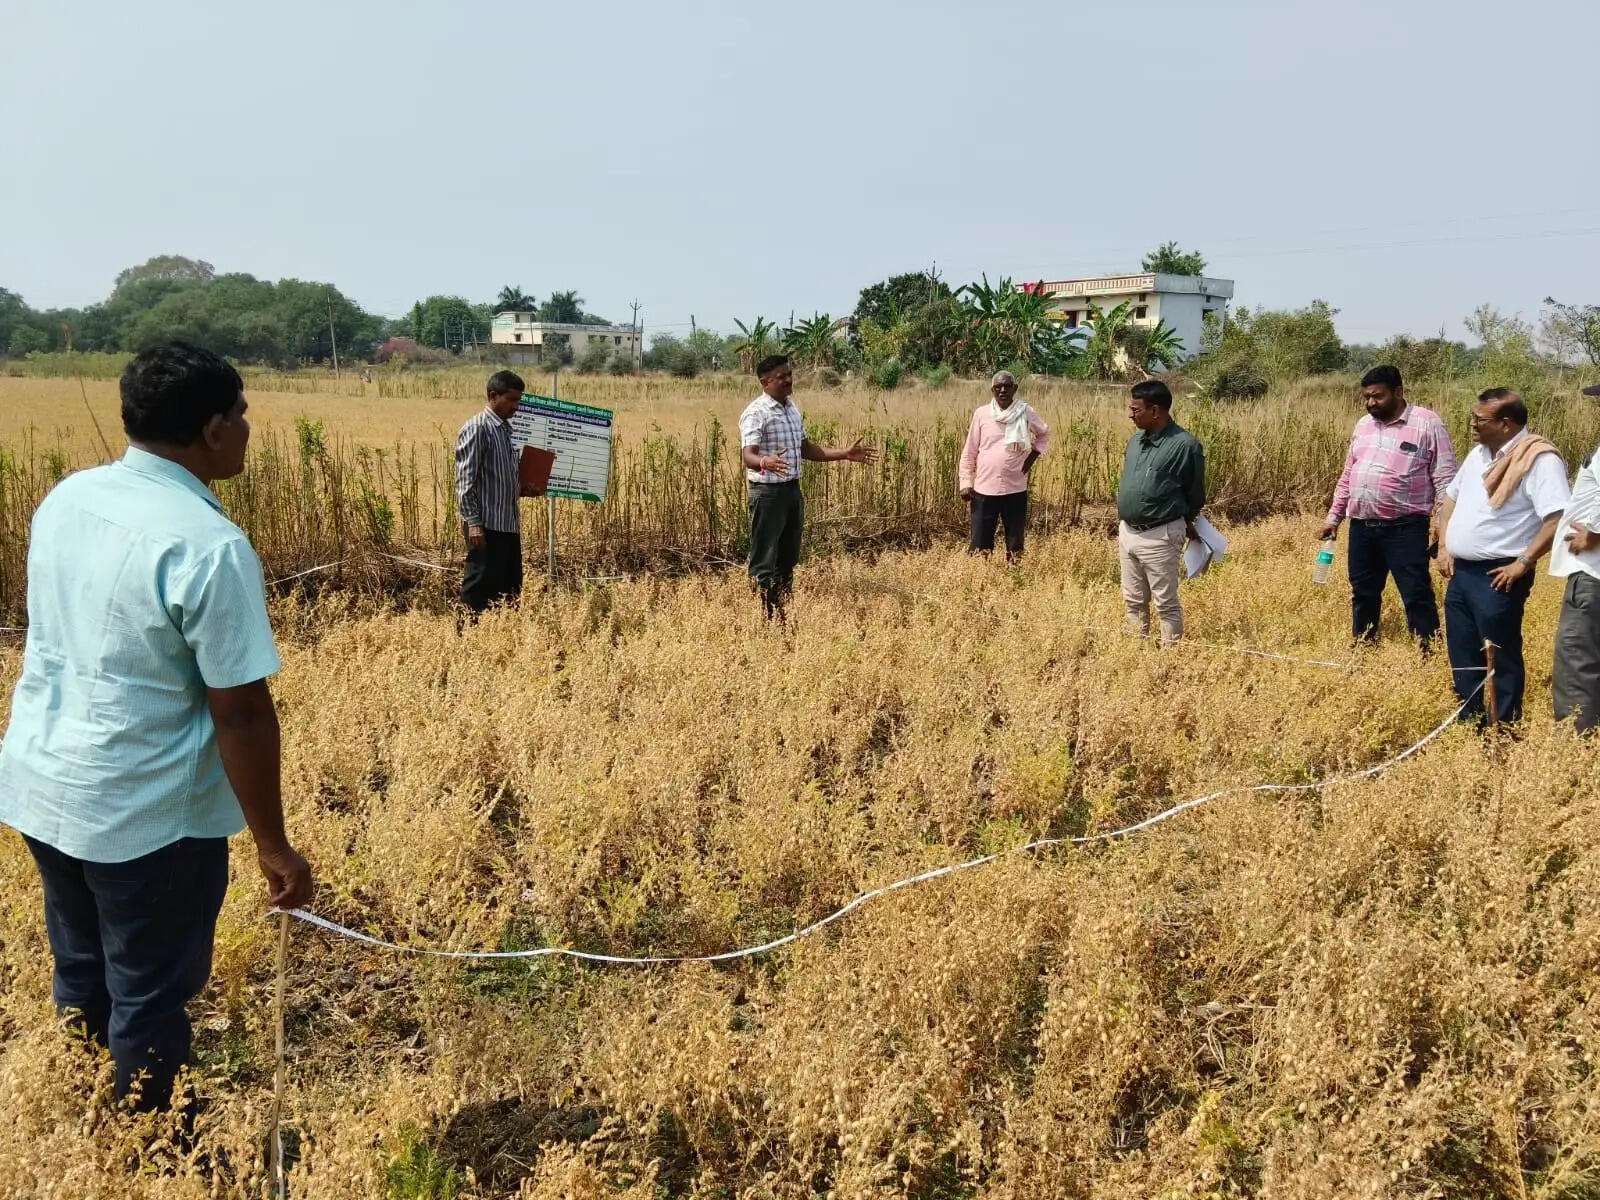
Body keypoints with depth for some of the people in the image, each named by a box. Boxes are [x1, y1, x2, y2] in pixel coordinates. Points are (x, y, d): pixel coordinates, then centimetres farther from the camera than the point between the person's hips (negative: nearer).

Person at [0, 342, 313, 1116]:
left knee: (82, 975, 24)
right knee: (148, 1000, 11)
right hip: (141, 813, -8)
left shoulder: (67, 497, 1)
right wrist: (273, 845, -12)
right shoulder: (210, 547, -24)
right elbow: (241, 713, -21)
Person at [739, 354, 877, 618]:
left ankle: (782, 616, 22)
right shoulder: (756, 413, -15)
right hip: (767, 493, -9)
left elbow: (806, 449, 22)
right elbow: (748, 455, -26)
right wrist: (766, 462, -48)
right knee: (764, 562, -3)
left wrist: (845, 454, 16)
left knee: (788, 559, 13)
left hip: (793, 490, 9)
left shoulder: (792, 409, 13)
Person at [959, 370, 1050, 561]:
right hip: (984, 490, -1)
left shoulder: (1026, 413, -1)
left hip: (1015, 490, 1)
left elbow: (1044, 434, 20)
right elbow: (969, 452, 4)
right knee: (980, 546, 1)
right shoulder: (981, 414, -2)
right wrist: (966, 483, -1)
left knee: (1015, 546, 10)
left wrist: (1033, 456, 6)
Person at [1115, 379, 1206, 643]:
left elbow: (1195, 495, -4)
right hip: (1127, 532, 7)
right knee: (1134, 601, 17)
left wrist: (1184, 527, 8)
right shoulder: (1135, 440, 7)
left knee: (1166, 604, 3)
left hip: (1160, 537, -7)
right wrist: (1123, 526, 17)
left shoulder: (1185, 445, -15)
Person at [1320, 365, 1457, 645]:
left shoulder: (1427, 423, -6)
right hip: (1361, 526, 6)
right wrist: (1334, 517, 18)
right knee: (1363, 594, 15)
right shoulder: (1363, 425, 13)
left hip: (1404, 528, -6)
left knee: (1416, 596, -4)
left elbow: (1445, 479, -8)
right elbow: (1348, 476, 20)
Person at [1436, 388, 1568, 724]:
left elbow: (1560, 517, -24)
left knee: (1501, 658, 3)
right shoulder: (1479, 453, 11)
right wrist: (1443, 546, 11)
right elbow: (1451, 497, 22)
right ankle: (1469, 721, 31)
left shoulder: (1539, 459, -16)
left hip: (1497, 577, -8)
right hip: (1460, 572, 8)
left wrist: (1523, 563, -21)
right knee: (1462, 653, 17)